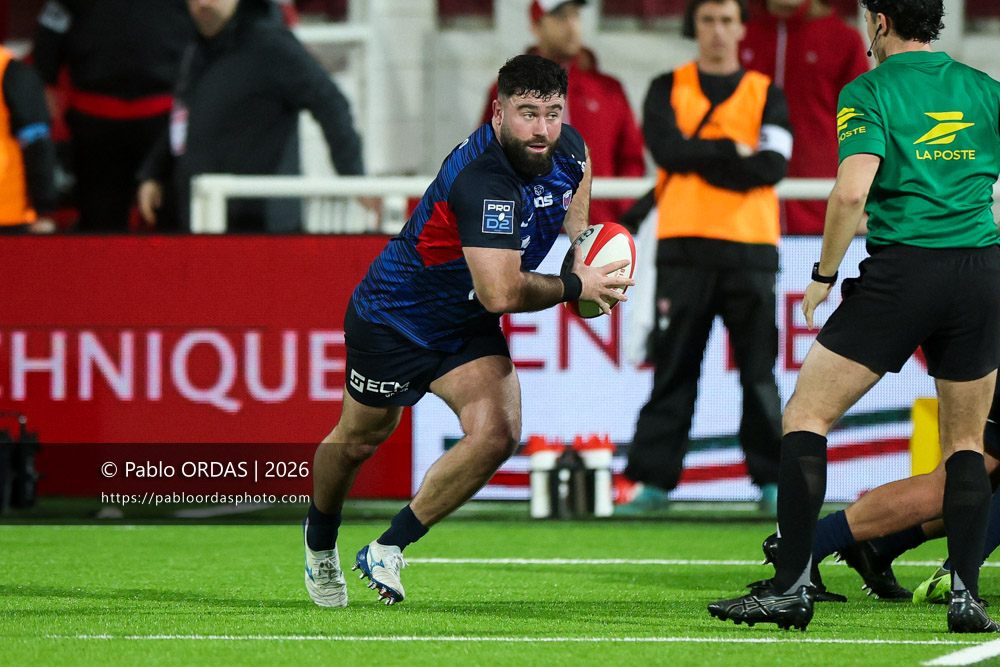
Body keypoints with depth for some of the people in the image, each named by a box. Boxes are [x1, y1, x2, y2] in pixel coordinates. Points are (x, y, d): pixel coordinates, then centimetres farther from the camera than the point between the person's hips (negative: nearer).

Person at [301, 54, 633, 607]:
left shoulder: (566, 148, -12)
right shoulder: (484, 181, -38)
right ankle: (320, 540, 47)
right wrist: (575, 287, -30)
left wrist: (580, 249, 2)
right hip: (392, 317, -6)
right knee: (359, 440, 16)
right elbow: (501, 292, -43)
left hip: (468, 329, 6)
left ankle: (387, 550, -2)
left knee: (497, 435, -17)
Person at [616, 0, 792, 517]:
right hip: (685, 246, 0)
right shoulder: (668, 89, 12)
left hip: (750, 247, 0)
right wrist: (735, 150, -5)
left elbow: (772, 167, -4)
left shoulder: (765, 93, 12)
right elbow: (668, 149, -7)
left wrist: (699, 155, -7)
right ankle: (654, 479, 1)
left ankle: (771, 480, 3)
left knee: (759, 372, -2)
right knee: (672, 370, -2)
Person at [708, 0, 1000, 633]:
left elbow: (853, 191, -14)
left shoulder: (868, 92, -1)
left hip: (903, 269, -4)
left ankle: (792, 586, -3)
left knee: (806, 415, 5)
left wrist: (824, 275, -3)